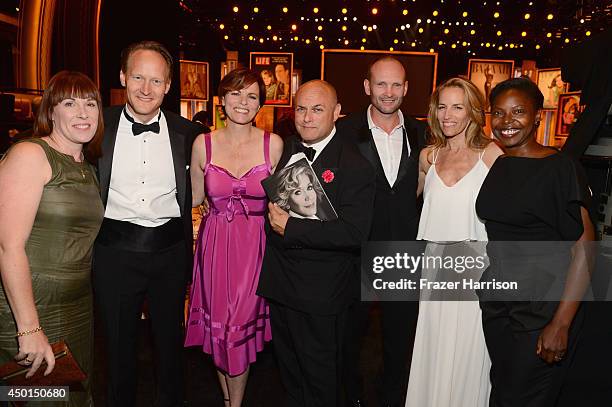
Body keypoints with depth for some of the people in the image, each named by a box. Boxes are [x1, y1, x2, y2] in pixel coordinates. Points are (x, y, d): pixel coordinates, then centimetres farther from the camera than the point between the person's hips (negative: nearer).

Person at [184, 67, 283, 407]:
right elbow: (194, 197, 9)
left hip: (255, 246, -1)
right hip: (215, 246, 2)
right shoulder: (203, 144, -1)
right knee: (218, 325, 12)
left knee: (242, 326, 4)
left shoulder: (274, 144, -4)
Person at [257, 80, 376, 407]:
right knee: (287, 364, 26)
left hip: (320, 291, -6)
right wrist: (273, 211, -1)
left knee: (319, 373, 15)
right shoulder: (285, 149, 4)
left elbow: (354, 233, -26)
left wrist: (290, 227, -24)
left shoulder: (354, 166, -18)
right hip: (279, 279, 7)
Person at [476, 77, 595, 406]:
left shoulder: (559, 168, -13)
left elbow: (584, 250, -15)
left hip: (542, 309, -5)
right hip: (497, 304, 6)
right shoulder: (494, 166, 5)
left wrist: (561, 324, -19)